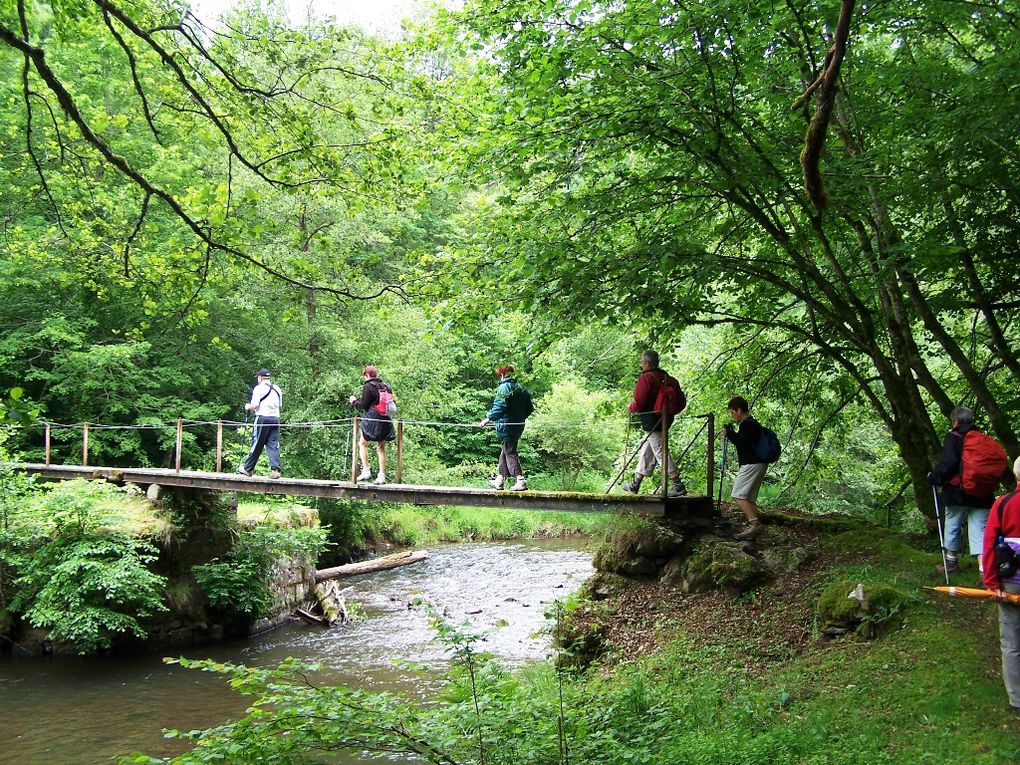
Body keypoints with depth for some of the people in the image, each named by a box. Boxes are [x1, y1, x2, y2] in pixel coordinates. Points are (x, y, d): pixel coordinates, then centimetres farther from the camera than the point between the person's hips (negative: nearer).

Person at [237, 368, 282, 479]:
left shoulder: (259, 388, -5)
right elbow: (280, 406, 17)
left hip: (262, 417, -5)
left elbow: (255, 405, -12)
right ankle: (275, 469, -10)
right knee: (273, 445, 2)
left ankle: (248, 469, 16)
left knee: (256, 445, 4)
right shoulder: (277, 389, 14)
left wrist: (248, 407, 7)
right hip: (275, 419, 5)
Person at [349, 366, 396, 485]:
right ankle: (382, 475, 7)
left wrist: (354, 401, 9)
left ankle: (366, 471, 0)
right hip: (385, 420, 6)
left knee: (363, 444, 10)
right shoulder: (385, 386, 9)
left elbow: (363, 405, -9)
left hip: (372, 419, -6)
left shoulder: (368, 386, -8)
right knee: (381, 447, 10)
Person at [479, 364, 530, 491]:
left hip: (507, 425, -8)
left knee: (510, 453, -6)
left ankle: (521, 481, -15)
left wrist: (488, 419, -17)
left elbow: (500, 407, -22)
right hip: (518, 425, 8)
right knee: (504, 452, 18)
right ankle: (499, 480, 27)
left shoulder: (504, 388, -13)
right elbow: (529, 408, 14)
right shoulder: (520, 388, 11)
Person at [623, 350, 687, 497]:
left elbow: (638, 403, -17)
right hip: (665, 420, 9)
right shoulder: (664, 377, 12)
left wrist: (630, 407, 4)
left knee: (661, 453, -6)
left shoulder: (646, 378, -14)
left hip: (652, 423, -9)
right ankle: (635, 484, 25)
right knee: (646, 453, 16)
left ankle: (678, 486, -8)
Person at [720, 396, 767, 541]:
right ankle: (754, 528, 4)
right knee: (749, 498, 10)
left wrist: (729, 433, -11)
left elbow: (743, 444, -22)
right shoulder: (752, 423, 21)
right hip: (758, 464, 11)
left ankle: (755, 523, -24)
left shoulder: (746, 424, -12)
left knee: (737, 495, -14)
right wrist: (731, 436, 15)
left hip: (752, 464, -11)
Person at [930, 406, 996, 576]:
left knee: (953, 527, 13)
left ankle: (951, 561, 27)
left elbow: (947, 464, -18)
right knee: (979, 530, 2)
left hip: (957, 492, -4)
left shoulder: (953, 438, -8)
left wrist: (934, 478, -3)